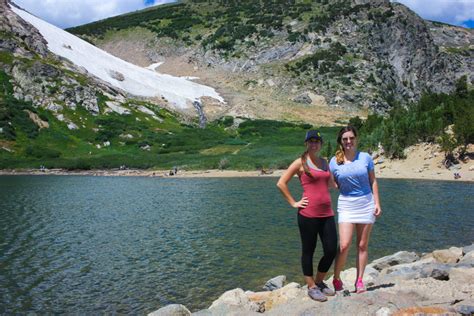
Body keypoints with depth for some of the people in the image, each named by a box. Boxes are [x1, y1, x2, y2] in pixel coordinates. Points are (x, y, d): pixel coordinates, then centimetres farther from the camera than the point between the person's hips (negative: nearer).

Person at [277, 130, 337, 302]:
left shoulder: (324, 162, 15)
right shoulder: (300, 162, -3)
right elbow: (281, 183, -5)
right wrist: (293, 203, -7)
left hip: (327, 213, 6)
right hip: (308, 214, -6)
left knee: (331, 250, 6)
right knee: (308, 251, 4)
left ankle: (319, 282, 28)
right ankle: (311, 287, 19)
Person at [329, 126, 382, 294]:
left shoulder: (365, 158, 0)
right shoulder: (334, 161, -1)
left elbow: (373, 181, 5)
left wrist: (377, 203, 0)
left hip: (366, 204, 1)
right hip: (346, 205, -1)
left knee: (362, 245, 8)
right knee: (344, 245, -10)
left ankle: (359, 280, 20)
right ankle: (336, 279, 9)